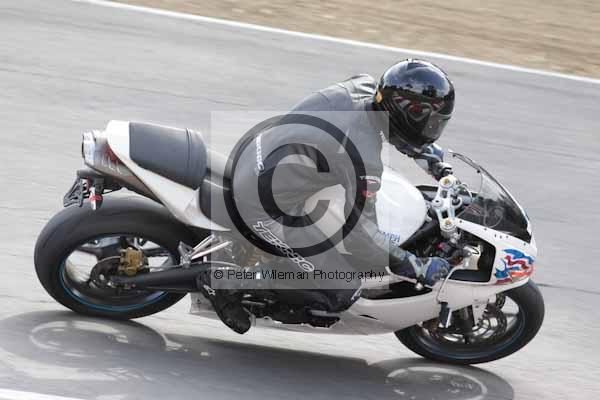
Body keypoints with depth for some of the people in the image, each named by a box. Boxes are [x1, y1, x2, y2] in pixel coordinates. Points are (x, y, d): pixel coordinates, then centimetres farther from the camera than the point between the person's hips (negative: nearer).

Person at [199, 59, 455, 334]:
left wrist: (428, 154, 17)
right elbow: (358, 231, -22)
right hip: (265, 205, -9)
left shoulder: (363, 87, -5)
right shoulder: (365, 159, -28)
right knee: (343, 291, -7)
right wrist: (417, 268, -16)